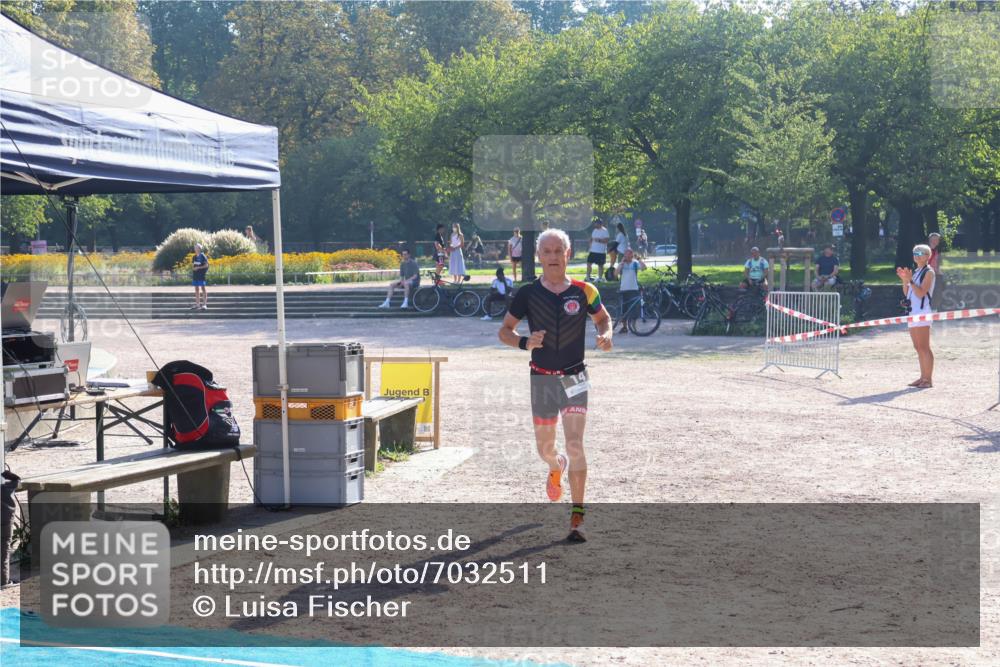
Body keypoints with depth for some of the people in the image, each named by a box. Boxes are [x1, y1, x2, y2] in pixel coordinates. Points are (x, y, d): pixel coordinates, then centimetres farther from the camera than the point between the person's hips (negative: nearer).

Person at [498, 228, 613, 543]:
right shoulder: (528, 293, -2)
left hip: (574, 377, -1)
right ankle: (557, 466, 50)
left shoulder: (584, 291, -2)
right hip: (542, 378, 2)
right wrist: (524, 342, -17)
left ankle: (577, 517, -9)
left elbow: (603, 318, 14)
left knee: (575, 445, -14)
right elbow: (504, 331, 4)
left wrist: (606, 335, -9)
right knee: (545, 449, 11)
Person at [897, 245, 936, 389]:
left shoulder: (928, 272, -6)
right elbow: (906, 293, 17)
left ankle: (928, 379, -9)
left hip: (922, 311, -9)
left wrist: (910, 280, -21)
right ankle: (923, 377, 14)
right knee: (918, 348, 10)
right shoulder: (915, 272, 18)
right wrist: (904, 280, 3)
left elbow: (921, 293, -16)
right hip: (912, 312, 9)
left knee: (924, 347, -10)